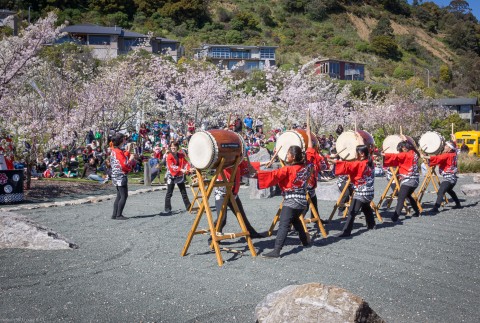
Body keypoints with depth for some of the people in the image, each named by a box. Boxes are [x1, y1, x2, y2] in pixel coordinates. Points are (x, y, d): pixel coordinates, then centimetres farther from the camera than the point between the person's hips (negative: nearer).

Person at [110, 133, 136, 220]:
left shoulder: (113, 151, 13)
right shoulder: (119, 152, -16)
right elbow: (125, 165, -20)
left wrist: (128, 153, 10)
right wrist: (131, 159, -7)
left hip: (116, 176, 10)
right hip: (121, 177, -10)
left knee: (119, 196, 13)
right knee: (124, 196, -6)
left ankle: (115, 214, 14)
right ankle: (119, 215, -5)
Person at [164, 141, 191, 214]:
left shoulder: (181, 155, 6)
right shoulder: (169, 156, -9)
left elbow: (185, 163, -2)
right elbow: (172, 166, -19)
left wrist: (188, 169, -23)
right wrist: (181, 170, -29)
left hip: (180, 176, 4)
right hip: (171, 176, -4)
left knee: (184, 192, 10)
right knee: (169, 193, -3)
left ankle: (188, 207, 17)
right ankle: (167, 208, 2)